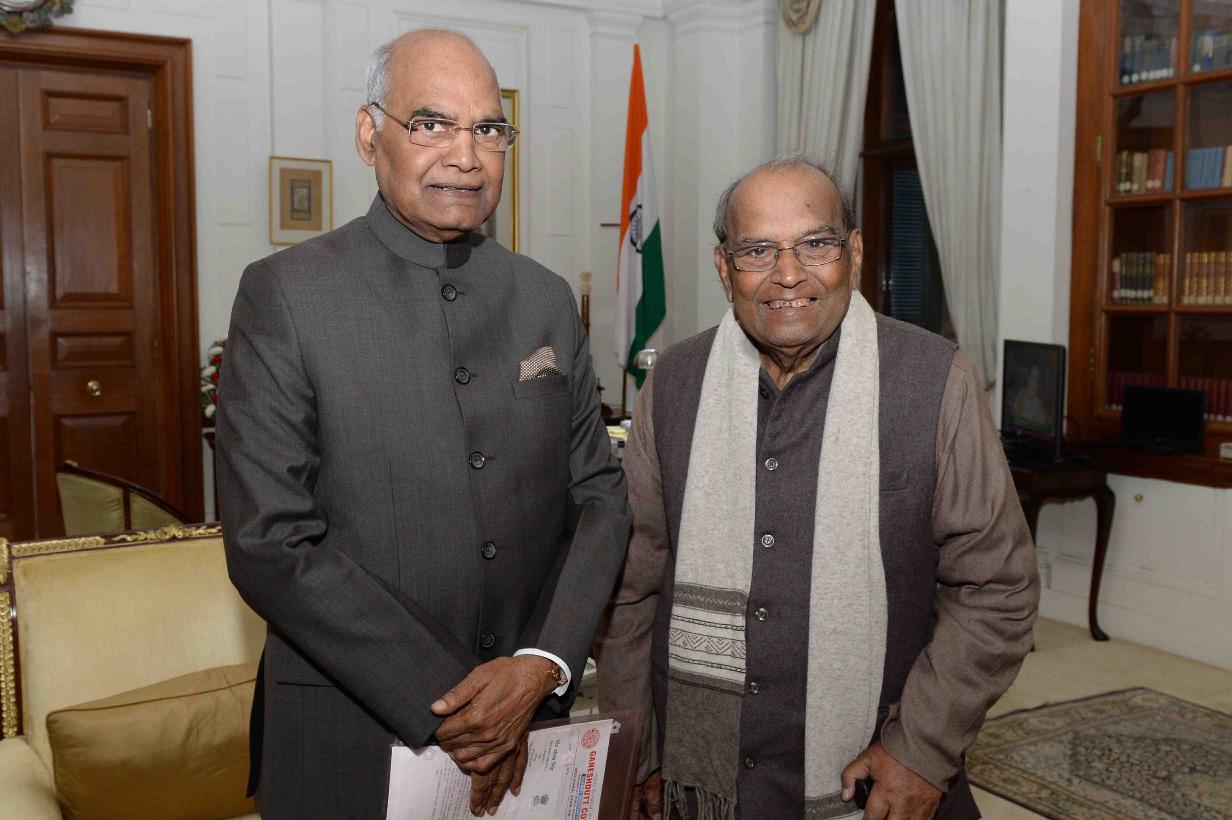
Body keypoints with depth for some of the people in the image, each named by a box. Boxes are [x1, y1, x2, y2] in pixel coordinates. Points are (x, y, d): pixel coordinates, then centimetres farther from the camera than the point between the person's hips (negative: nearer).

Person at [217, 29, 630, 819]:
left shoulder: (547, 298, 4)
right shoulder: (284, 295, -9)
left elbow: (600, 496, 5)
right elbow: (271, 542, -14)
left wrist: (542, 664, -10)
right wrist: (443, 705, -15)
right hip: (352, 740, -3)